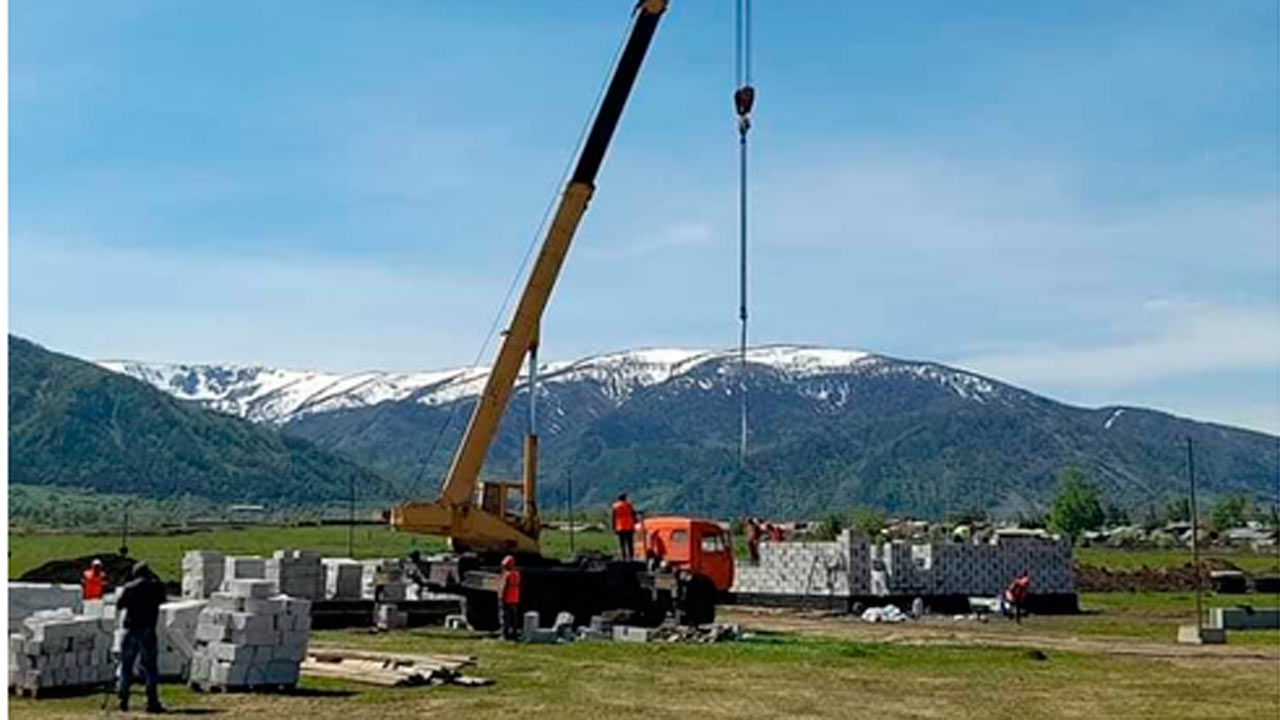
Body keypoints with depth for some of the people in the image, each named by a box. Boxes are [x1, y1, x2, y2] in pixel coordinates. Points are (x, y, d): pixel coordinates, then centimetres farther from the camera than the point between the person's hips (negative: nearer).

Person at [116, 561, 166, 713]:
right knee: (149, 666, 0)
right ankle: (152, 702, -7)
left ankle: (123, 702, 10)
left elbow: (119, 605, 7)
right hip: (147, 629, -1)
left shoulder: (129, 587, 2)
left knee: (126, 666, 11)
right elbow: (161, 600, 17)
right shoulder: (156, 586, 0)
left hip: (130, 628, 1)